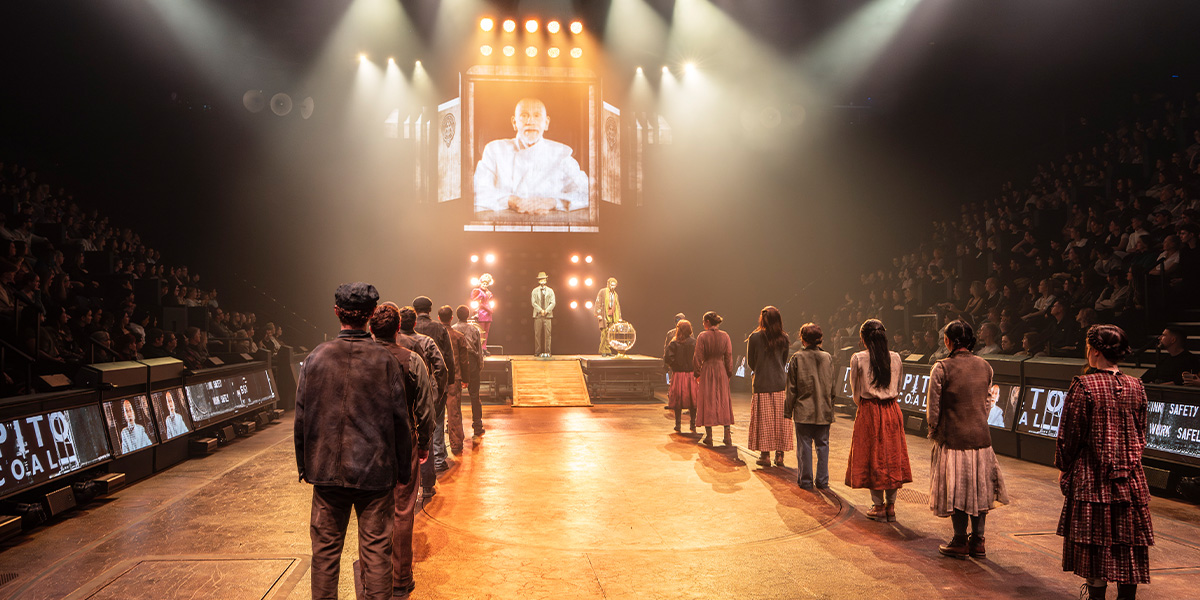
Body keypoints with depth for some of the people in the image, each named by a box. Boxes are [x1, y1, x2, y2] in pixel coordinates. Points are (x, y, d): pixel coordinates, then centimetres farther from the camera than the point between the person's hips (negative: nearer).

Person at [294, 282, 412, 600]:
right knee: (376, 548, 7)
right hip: (375, 470, -1)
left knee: (325, 548, 14)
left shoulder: (317, 357, -4)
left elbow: (301, 417, 1)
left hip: (327, 469, 2)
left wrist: (304, 465, 13)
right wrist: (403, 470, 5)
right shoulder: (385, 360, -8)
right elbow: (401, 420, -6)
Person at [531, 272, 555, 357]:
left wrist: (546, 311, -9)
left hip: (548, 315, 0)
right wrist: (540, 310, -11)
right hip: (538, 315, 0)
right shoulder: (535, 291, 10)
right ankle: (538, 352, 0)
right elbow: (533, 302, 2)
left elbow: (552, 303, 5)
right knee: (537, 334, -4)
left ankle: (547, 352, -1)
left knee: (547, 334, -4)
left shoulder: (550, 291, 12)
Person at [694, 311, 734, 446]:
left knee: (707, 402, 4)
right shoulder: (725, 336, 0)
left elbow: (698, 357, -8)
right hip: (721, 370, 3)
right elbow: (729, 357, 3)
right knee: (724, 402, 10)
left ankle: (709, 436, 5)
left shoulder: (702, 336, -9)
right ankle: (727, 436, 10)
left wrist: (697, 373, 2)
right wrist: (729, 374, 12)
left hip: (707, 370, -3)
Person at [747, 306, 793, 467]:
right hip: (780, 383, 3)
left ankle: (765, 455, 7)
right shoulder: (783, 338, 1)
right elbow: (784, 360, 11)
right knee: (781, 420, 8)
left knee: (764, 420, 4)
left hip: (761, 383, -2)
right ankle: (780, 455, 11)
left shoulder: (755, 337, -7)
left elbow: (750, 363, 1)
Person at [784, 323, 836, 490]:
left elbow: (792, 388, -4)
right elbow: (832, 385, 5)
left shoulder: (797, 357, -7)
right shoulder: (827, 357, 1)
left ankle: (805, 480, 9)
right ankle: (822, 481, 14)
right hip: (824, 410, 2)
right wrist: (831, 409, 15)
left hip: (804, 410, -2)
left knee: (804, 445, 4)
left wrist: (788, 410, 3)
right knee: (822, 445, 10)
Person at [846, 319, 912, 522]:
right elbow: (898, 389, 11)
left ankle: (878, 507, 10)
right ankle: (891, 506, 16)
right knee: (892, 455, 10)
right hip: (892, 410, 4)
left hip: (869, 412, -3)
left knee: (873, 457, 5)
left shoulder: (858, 359, -9)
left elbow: (855, 392, 0)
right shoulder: (895, 358, 2)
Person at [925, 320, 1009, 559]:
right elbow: (987, 403, 11)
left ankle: (960, 543, 15)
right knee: (979, 488, 13)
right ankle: (978, 542, 21)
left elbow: (933, 409, -11)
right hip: (981, 436, 5)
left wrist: (934, 432, 5)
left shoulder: (942, 368, -14)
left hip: (953, 438, -5)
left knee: (957, 490, 6)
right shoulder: (985, 366, 2)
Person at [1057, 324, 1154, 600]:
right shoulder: (1135, 387, 1)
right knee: (1129, 544, 12)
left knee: (1095, 545, 5)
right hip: (1130, 478, 5)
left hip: (1092, 477, -4)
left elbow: (1069, 435, -10)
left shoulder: (1083, 386, -14)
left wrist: (1064, 469, 3)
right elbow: (1141, 434, 10)